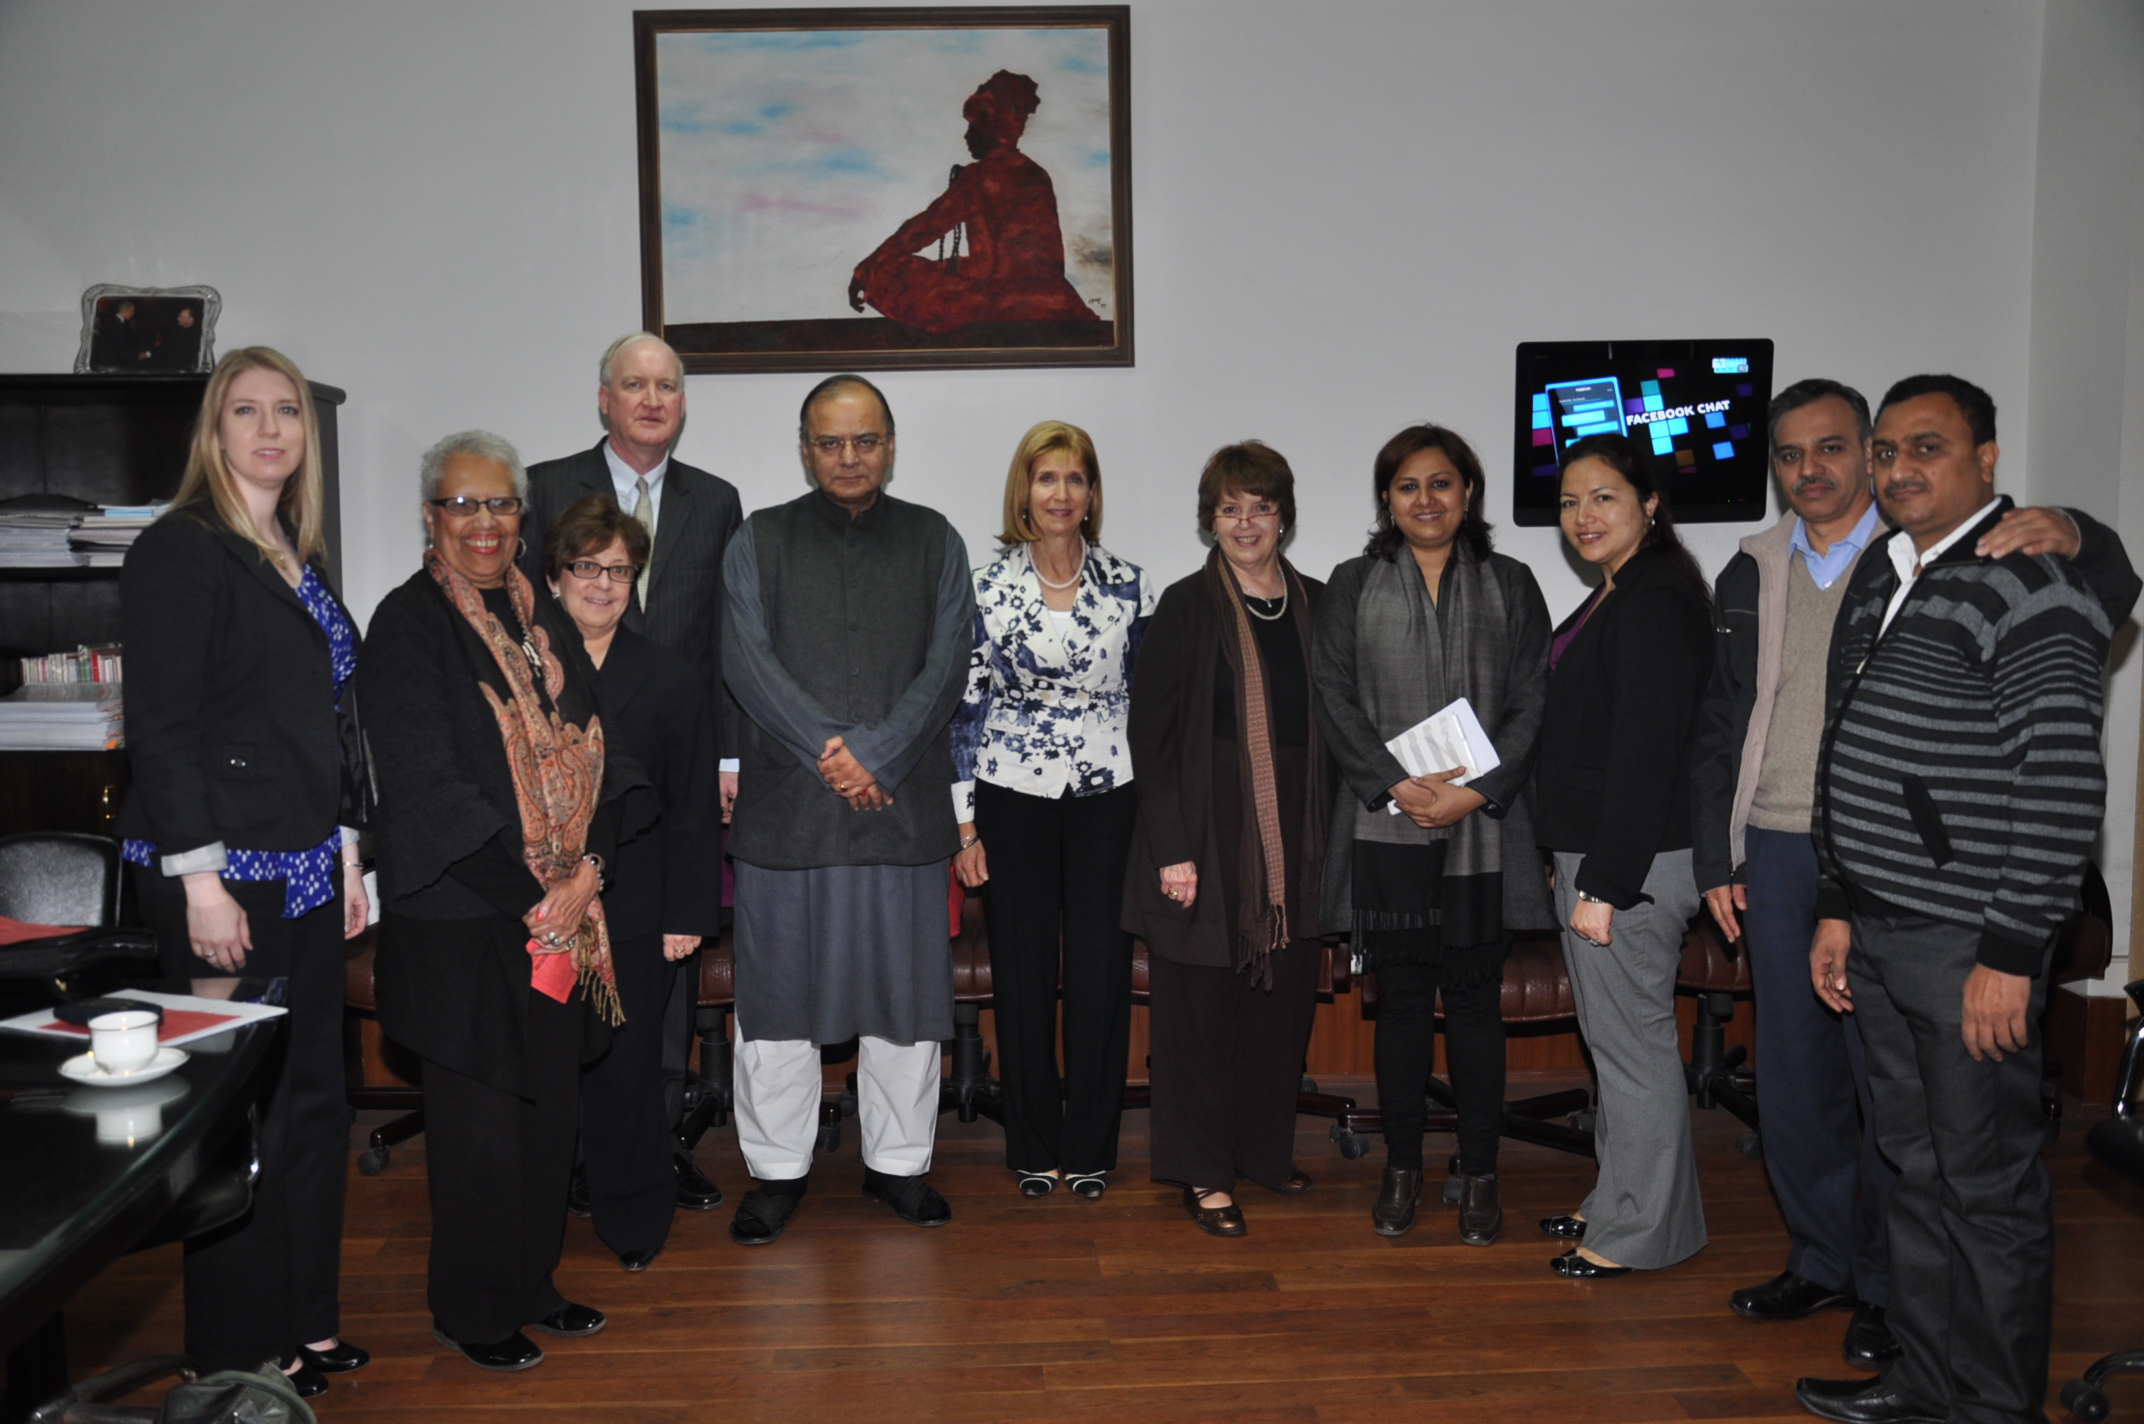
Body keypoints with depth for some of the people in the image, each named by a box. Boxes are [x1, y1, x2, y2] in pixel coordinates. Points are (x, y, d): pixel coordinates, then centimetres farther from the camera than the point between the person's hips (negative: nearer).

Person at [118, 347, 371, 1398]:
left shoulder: (299, 560, 16)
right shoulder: (179, 552, -8)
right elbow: (160, 725, -14)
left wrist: (347, 849, 16)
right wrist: (200, 877, -18)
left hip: (306, 873, 8)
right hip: (222, 875, -8)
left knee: (314, 1099, 12)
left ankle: (304, 1322, 26)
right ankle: (239, 1353, 14)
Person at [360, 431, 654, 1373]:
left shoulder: (542, 621, 10)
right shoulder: (407, 625, -9)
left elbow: (591, 751, 8)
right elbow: (430, 782, -15)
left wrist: (587, 867, -8)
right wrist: (533, 891, -16)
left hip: (560, 914, 6)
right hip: (460, 917, -6)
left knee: (549, 1105, 13)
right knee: (480, 1118, 3)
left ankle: (530, 1283, 30)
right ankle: (470, 1311, 21)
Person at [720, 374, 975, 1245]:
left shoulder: (934, 542, 8)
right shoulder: (759, 542, 6)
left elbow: (946, 668, -2)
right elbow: (747, 660, -5)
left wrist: (874, 757, -13)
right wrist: (831, 751, -15)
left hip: (906, 806, 1)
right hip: (785, 805, -1)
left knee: (905, 990, 8)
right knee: (777, 990, 6)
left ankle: (898, 1162, 25)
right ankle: (777, 1168, 22)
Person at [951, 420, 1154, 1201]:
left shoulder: (1127, 585, 3)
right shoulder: (987, 587, -1)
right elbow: (965, 703, 0)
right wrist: (964, 821, -3)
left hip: (1107, 798, 1)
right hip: (1014, 798, -1)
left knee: (1102, 972, 4)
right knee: (1023, 973, 6)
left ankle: (1090, 1147, 20)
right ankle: (1034, 1148, 21)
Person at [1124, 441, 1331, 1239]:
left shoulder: (1315, 606, 8)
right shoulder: (1186, 606, -4)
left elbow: (1331, 724, 12)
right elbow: (1150, 731, -7)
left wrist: (1331, 835, 5)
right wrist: (1171, 848, -13)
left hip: (1294, 836, 4)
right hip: (1209, 833, -4)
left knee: (1284, 993, 11)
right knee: (1202, 999, 3)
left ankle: (1266, 1149, 29)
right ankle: (1203, 1172, 15)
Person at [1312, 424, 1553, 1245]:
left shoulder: (1510, 585, 9)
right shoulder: (1353, 586, 9)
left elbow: (1531, 704, 3)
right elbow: (1334, 696, 0)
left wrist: (1475, 792, -11)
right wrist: (1397, 784, -12)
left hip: (1483, 830, 0)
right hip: (1386, 827, 0)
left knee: (1475, 1000, 5)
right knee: (1401, 999, 6)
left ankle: (1479, 1175, 17)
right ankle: (1402, 1169, 19)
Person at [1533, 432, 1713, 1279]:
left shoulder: (1656, 603, -16)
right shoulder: (1613, 598, 15)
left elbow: (1645, 753, -21)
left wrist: (1603, 885, -21)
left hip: (1632, 861, -10)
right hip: (1593, 853, 10)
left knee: (1632, 1042, 1)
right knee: (1613, 1039, 18)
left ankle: (1638, 1232, 14)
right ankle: (1620, 1203, 31)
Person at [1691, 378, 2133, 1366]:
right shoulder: (1752, 574, 11)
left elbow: (2104, 584, -8)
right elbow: (1719, 728, 14)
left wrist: (2072, 537, -31)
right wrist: (1717, 858, 9)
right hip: (1778, 854, 4)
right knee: (1793, 1073, 12)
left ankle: (1889, 1287, 20)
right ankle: (1822, 1259, 29)